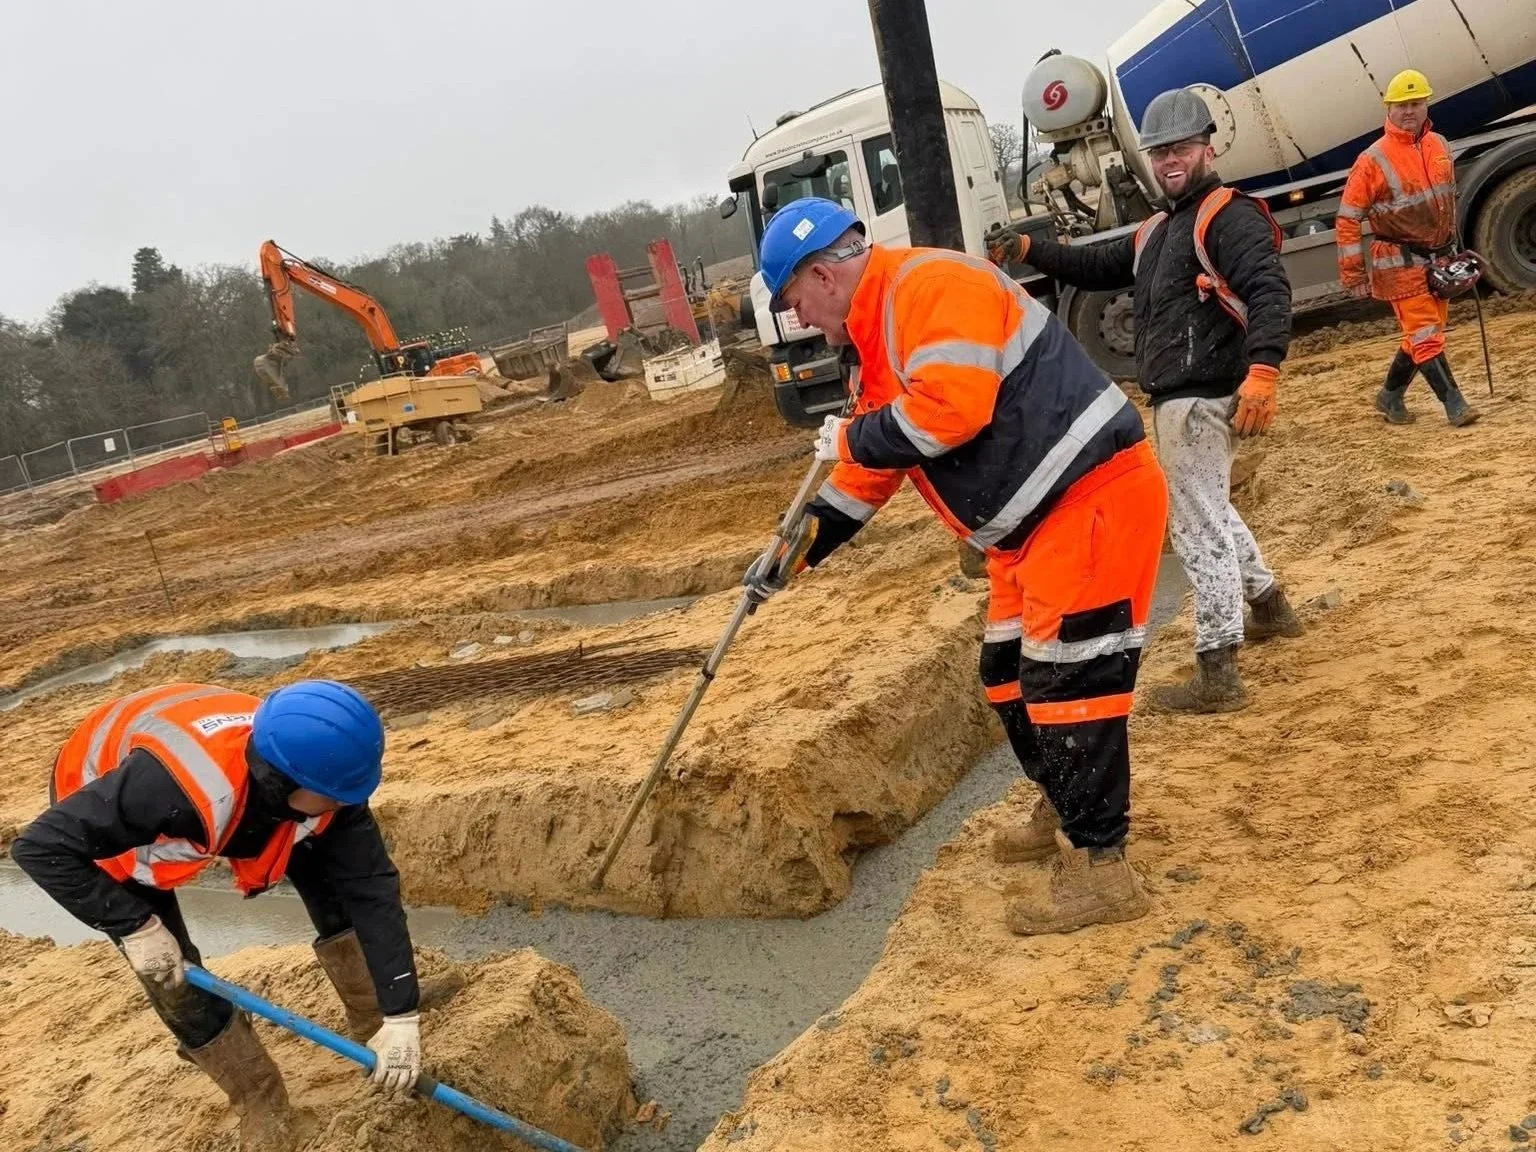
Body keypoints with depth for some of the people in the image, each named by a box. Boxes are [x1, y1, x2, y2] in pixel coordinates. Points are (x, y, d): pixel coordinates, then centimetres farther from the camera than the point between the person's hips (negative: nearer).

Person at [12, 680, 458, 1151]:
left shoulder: (322, 780, -31)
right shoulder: (169, 784, -47)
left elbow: (371, 887, -25)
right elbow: (42, 847, -37)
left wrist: (400, 1015, -26)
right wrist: (136, 927, -33)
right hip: (98, 813, -4)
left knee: (332, 875, -5)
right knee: (172, 974, -8)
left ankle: (373, 1018, 16)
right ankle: (265, 1112, 12)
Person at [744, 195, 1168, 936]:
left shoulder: (931, 285, -14)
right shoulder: (880, 337, 17)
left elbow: (954, 404, -28)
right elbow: (869, 475, 21)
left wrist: (852, 438, -12)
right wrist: (795, 553, 18)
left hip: (1093, 495, -10)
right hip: (1035, 522, 10)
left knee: (1065, 677, -7)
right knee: (1011, 676, 15)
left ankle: (1098, 867, 3)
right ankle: (1067, 811, 35)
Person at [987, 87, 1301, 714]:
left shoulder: (1229, 214, -11)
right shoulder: (1158, 229, 19)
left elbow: (1270, 292, -24)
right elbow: (1097, 268, 23)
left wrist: (1262, 371, -40)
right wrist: (1028, 248, 9)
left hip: (1200, 398, -10)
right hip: (1177, 398, 10)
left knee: (1197, 528, -8)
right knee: (1207, 511, 25)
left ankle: (1217, 674, -2)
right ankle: (1270, 607, 44)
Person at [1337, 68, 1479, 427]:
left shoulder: (1439, 146, 7)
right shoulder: (1373, 160, -12)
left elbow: (1449, 199, 21)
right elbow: (1347, 220, -11)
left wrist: (1452, 246, 21)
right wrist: (1353, 274, -12)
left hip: (1438, 258, 7)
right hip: (1400, 263, -7)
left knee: (1422, 333, 13)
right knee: (1425, 334, -8)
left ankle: (1390, 396, 29)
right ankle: (1455, 405, -4)